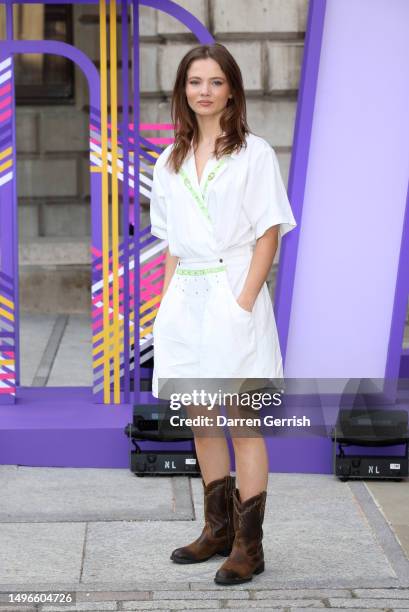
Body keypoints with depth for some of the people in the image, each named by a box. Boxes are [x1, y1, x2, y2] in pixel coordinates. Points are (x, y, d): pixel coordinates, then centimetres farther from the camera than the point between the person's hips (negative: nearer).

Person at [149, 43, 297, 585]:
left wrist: (243, 302, -15)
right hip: (185, 300, 6)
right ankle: (219, 529, 24)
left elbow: (269, 234, -7)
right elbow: (171, 244, 16)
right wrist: (169, 303, 5)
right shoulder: (170, 163, 13)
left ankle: (249, 546, 2)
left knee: (243, 422, -3)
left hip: (232, 296, -6)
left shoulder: (254, 154, -3)